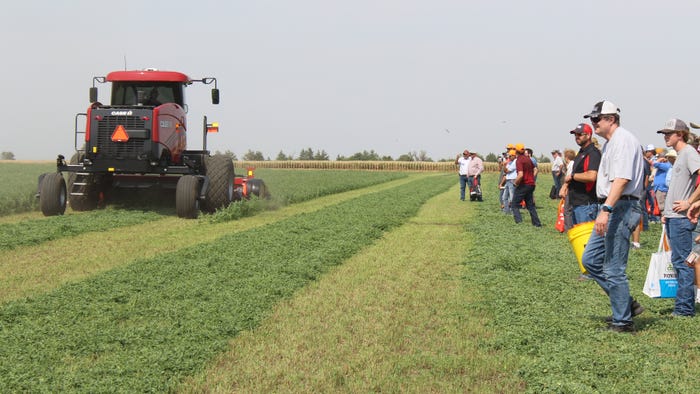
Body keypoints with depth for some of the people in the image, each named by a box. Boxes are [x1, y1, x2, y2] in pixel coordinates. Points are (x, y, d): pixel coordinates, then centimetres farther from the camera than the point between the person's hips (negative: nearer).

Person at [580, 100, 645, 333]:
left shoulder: (623, 140, -13)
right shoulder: (610, 143, 20)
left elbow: (622, 179, -25)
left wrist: (606, 209, -32)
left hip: (621, 208, -11)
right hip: (611, 209, 11)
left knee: (614, 269, -6)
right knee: (590, 259, 12)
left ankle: (623, 322, 3)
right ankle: (627, 304, 18)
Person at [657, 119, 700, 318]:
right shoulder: (679, 155, 19)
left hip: (681, 218, -10)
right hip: (673, 217, 10)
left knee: (682, 262, -8)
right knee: (678, 261, 12)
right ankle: (684, 305, 17)